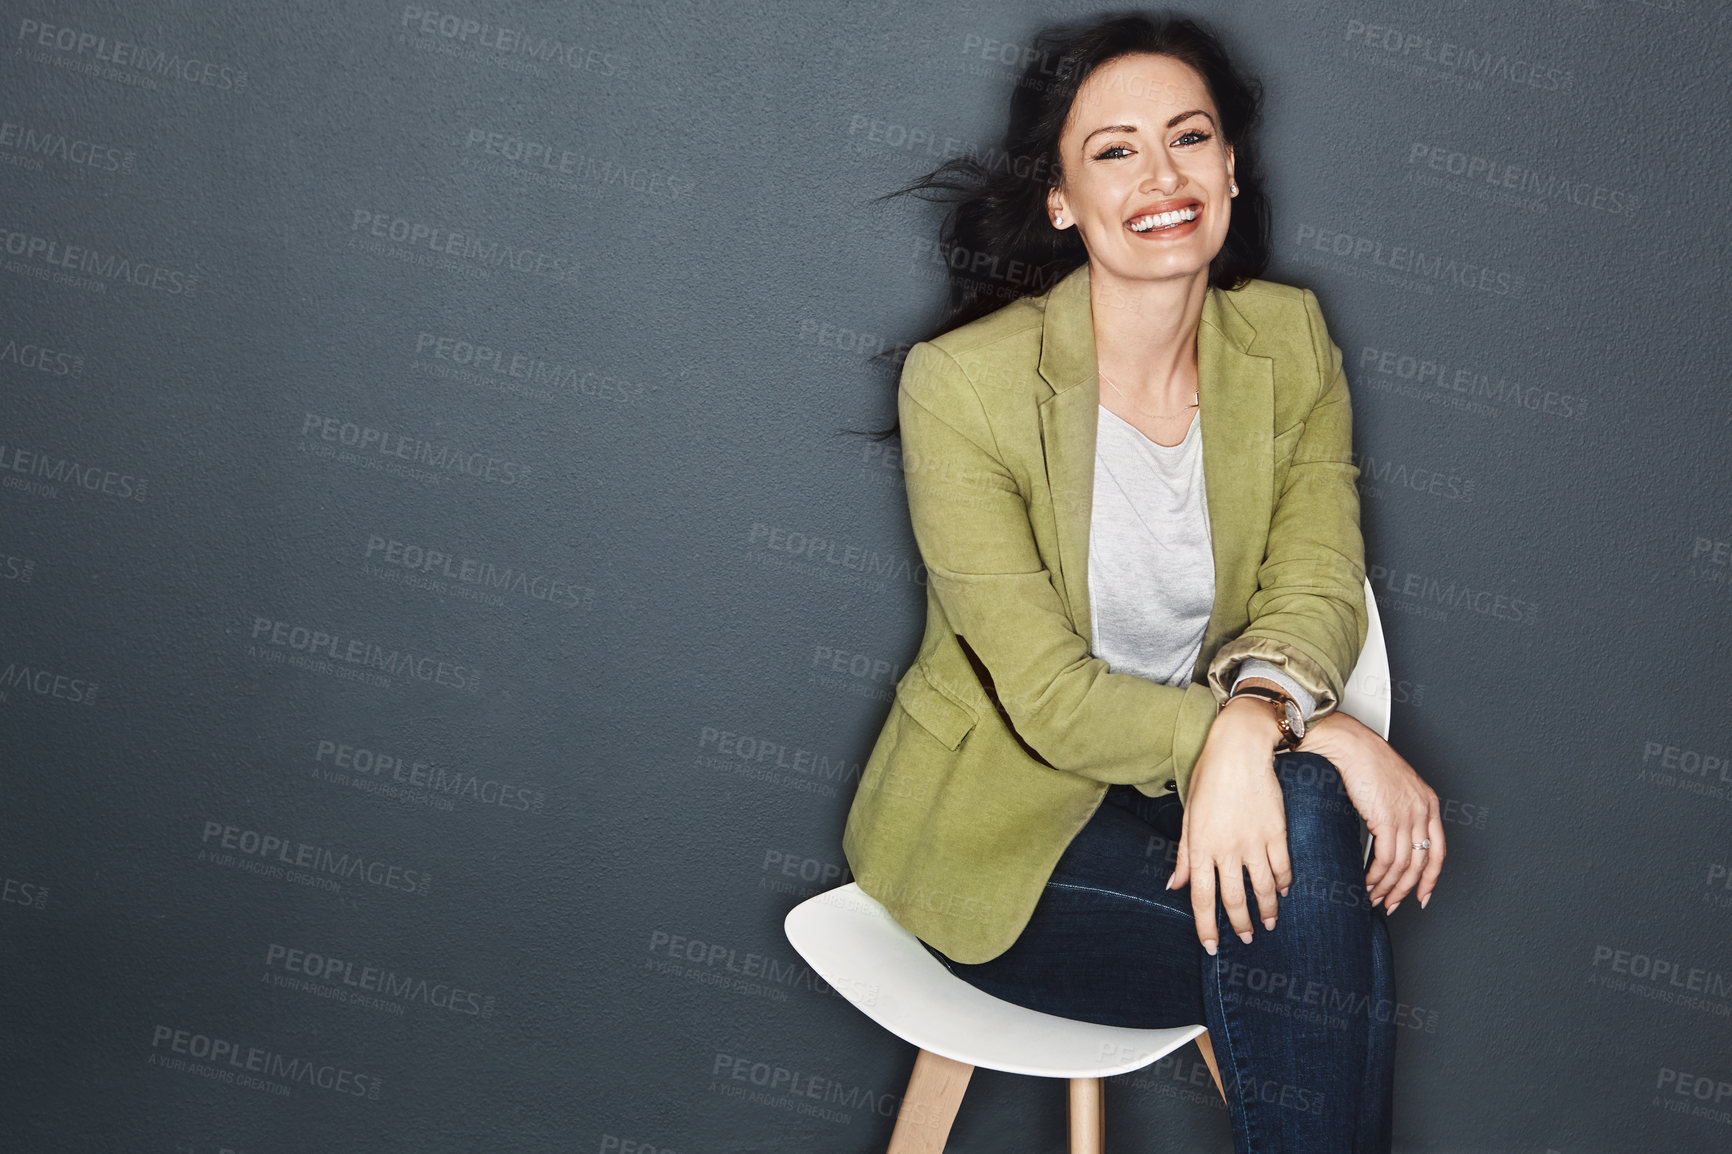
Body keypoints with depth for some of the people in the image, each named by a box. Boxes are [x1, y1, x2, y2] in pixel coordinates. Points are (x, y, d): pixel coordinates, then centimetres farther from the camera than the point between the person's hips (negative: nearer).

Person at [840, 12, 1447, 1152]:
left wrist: (1255, 714, -34)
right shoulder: (962, 383, -18)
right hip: (999, 825, -4)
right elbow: (1048, 694, -20)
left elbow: (1317, 586, -9)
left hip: (1183, 782, 4)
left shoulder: (1289, 339, -2)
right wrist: (1304, 727, -34)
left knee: (1305, 808, -30)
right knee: (1313, 933, -27)